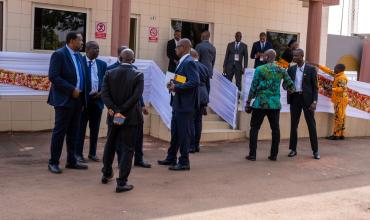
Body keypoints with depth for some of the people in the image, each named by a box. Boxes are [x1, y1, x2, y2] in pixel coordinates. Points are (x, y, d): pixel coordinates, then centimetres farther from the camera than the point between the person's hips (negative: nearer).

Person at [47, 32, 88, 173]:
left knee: (73, 132, 12)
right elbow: (53, 77, -16)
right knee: (59, 131, -1)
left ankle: (71, 161, 20)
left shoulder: (79, 56, 13)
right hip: (64, 99, -7)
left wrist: (82, 93, 6)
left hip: (78, 99, 7)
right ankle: (53, 162, 9)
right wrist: (72, 90, -18)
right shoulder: (59, 54, -9)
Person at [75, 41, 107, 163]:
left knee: (95, 128, 10)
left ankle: (92, 153, 21)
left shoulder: (102, 64, 10)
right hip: (83, 99, -4)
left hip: (97, 99, 4)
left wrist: (101, 93, -6)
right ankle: (78, 153, 12)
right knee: (81, 127, 3)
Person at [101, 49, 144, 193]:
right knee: (127, 149, 2)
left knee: (110, 144, 23)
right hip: (130, 117, -3)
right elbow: (136, 96, -18)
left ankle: (106, 174, 37)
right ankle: (121, 183, 0)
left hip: (113, 116, 4)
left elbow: (104, 93, -10)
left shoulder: (109, 73, 0)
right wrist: (122, 111, -15)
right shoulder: (138, 75, -8)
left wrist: (114, 110, -12)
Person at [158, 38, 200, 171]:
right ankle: (171, 158, 29)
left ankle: (184, 162, 8)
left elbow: (194, 82, -25)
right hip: (178, 103, 10)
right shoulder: (182, 62, 15)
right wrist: (173, 84, 4)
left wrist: (176, 87, -21)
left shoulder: (189, 62, -15)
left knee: (184, 133, -1)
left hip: (185, 105, -10)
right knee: (175, 132, 17)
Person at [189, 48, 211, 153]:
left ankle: (191, 146, -1)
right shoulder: (205, 67, 12)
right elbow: (208, 85, 15)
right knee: (198, 121, 11)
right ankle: (196, 145, 17)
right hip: (203, 97, 7)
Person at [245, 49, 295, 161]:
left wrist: (248, 101, 3)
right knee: (275, 129, 11)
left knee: (254, 128, 5)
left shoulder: (260, 69, -5)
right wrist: (290, 89, 31)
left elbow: (253, 87, -5)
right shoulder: (281, 70, 4)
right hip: (275, 104, 3)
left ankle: (252, 154, 3)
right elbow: (291, 85, 8)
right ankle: (274, 155, 13)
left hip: (261, 103, -3)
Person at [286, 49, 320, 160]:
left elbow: (315, 87, -3)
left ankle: (315, 151, 8)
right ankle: (293, 149, 16)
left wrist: (314, 101, -11)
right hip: (295, 98, 3)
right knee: (294, 124, 7)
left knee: (311, 125, 1)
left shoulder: (311, 69, -2)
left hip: (307, 99, -3)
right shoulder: (291, 69, 8)